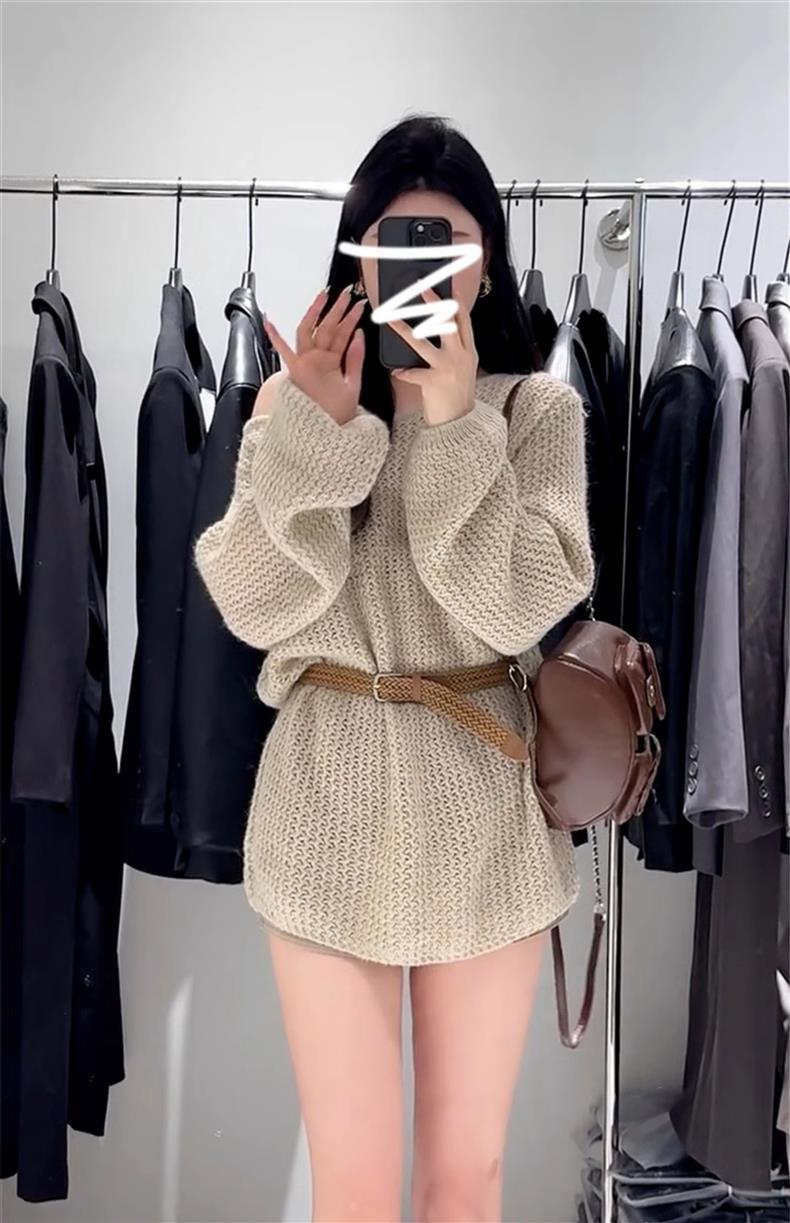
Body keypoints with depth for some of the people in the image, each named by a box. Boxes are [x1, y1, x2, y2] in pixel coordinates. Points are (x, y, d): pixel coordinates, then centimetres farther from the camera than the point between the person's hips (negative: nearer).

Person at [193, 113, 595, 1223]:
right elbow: (258, 611, -7)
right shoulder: (292, 401, 3)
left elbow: (517, 611, -13)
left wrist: (455, 423, -18)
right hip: (332, 810, 0)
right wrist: (312, 431, -16)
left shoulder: (539, 409, 0)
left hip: (483, 813, 0)